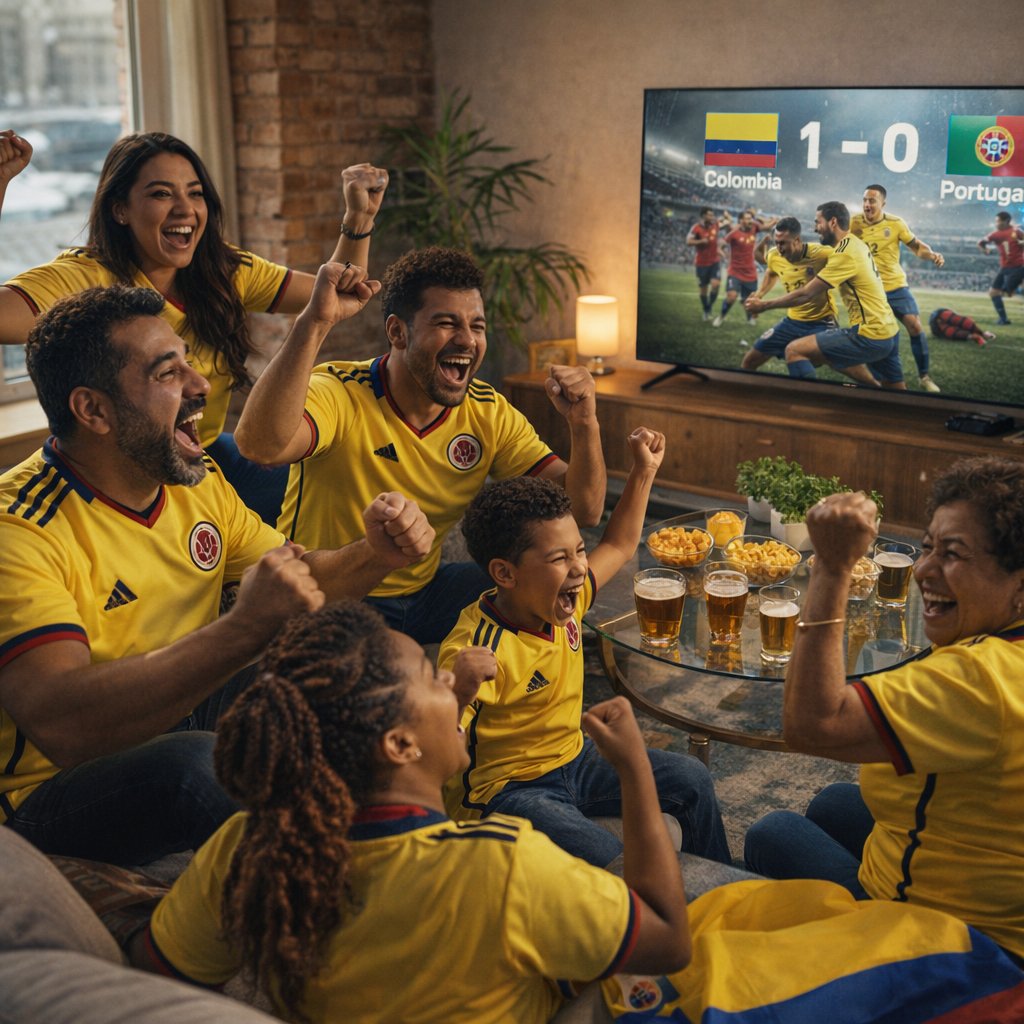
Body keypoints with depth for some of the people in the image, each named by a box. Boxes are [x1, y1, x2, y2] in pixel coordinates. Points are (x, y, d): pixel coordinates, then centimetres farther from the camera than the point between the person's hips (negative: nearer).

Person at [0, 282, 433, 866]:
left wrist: (375, 554, -12)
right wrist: (246, 627, -43)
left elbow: (304, 580, 11)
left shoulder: (198, 482, 2)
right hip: (57, 791, -8)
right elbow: (62, 725, -36)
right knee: (200, 761, -38)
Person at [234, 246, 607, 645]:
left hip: (423, 591, 6)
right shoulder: (341, 395, -21)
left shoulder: (489, 414, -4)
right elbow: (259, 444, -43)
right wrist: (314, 321, -49)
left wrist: (583, 423, -24)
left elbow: (584, 509, -6)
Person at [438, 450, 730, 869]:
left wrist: (644, 469, 12)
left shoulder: (563, 601, -5)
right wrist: (458, 694, -57)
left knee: (691, 779, 12)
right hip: (503, 790, -8)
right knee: (610, 861, -29)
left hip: (573, 758, 9)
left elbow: (618, 545, 15)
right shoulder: (473, 651, -31)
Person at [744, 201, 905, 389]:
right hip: (889, 331, 10)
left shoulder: (845, 254, -16)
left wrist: (763, 304, -3)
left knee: (795, 351, -12)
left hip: (870, 335, -10)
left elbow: (805, 294, -14)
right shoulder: (856, 244, 12)